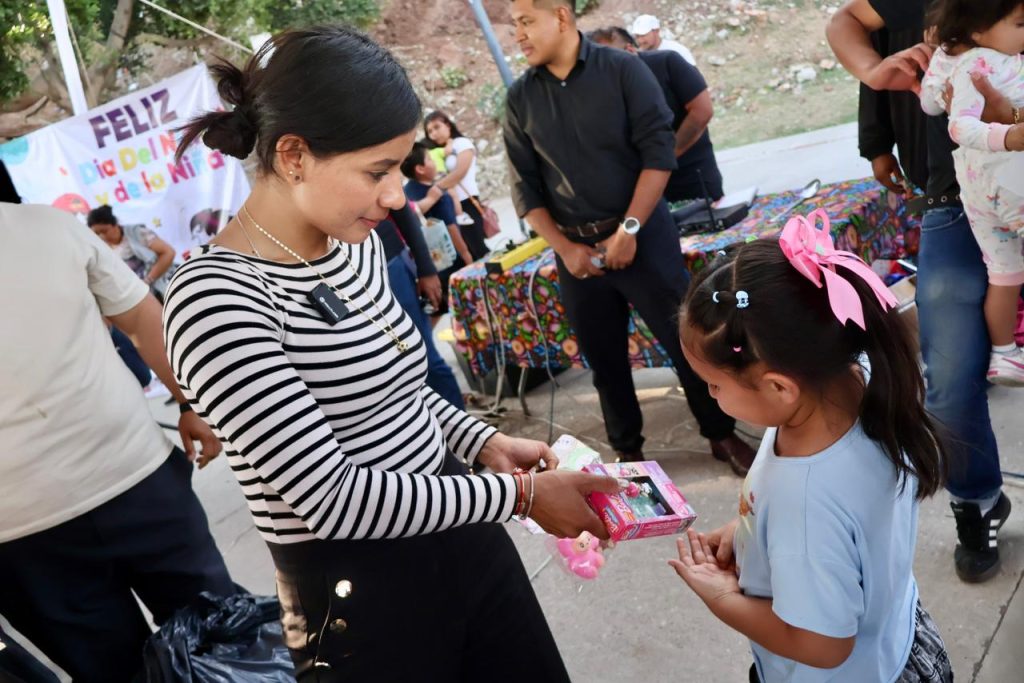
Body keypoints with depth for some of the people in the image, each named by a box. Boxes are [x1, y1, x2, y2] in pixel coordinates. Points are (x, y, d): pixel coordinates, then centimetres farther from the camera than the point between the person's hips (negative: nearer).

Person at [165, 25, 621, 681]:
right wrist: (520, 493, -19)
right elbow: (332, 496, -25)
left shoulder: (356, 243, 2)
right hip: (360, 594, -7)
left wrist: (486, 443, 0)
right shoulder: (215, 298, -22)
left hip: (462, 536, 7)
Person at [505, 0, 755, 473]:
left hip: (644, 232, -2)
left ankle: (723, 435, 23)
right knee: (604, 358, 11)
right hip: (575, 248, 3)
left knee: (687, 338, 3)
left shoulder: (623, 69, -5)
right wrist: (565, 249, -7)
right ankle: (628, 451, 29)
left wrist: (629, 229, -15)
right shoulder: (520, 98, 2)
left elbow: (658, 151, -10)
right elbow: (525, 187, 3)